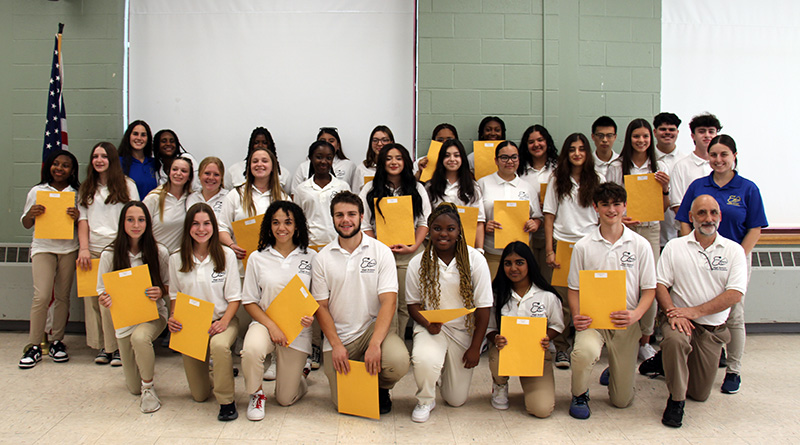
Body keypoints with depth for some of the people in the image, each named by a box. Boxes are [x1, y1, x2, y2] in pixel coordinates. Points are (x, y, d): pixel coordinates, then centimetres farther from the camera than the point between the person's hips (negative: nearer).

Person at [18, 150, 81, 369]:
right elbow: (26, 224, 11)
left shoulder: (77, 194, 6)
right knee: (41, 296, -10)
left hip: (68, 248, 1)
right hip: (43, 246, -1)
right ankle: (34, 346, 0)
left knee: (63, 296, 5)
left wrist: (77, 216, -13)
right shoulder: (37, 191, 6)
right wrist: (31, 213, -11)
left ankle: (57, 341, 17)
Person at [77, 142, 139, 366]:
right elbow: (83, 219, 10)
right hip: (93, 251, 3)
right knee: (93, 297, -2)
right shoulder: (86, 188, 17)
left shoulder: (127, 185, 8)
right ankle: (102, 347, 5)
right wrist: (84, 248, -4)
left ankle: (119, 347, -3)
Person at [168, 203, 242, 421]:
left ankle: (227, 401, -19)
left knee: (218, 345, -41)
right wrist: (173, 318, -9)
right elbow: (175, 296, 11)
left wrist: (224, 321, -21)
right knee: (199, 395, 2)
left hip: (221, 320, -3)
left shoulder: (226, 255, -4)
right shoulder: (176, 259, 4)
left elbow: (234, 297, -4)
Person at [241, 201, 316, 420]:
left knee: (285, 399, 3)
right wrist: (271, 326, -14)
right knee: (252, 350, -36)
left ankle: (300, 368, 38)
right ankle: (256, 394, -4)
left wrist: (312, 316, -15)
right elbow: (250, 301, 1)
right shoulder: (257, 258, 0)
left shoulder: (311, 257, 0)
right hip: (265, 324, 0)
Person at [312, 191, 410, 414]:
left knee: (398, 361, -31)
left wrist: (375, 344, -24)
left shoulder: (381, 252, -3)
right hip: (338, 336, 1)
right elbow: (321, 306, 2)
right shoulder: (322, 259, 2)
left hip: (373, 328, -1)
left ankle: (381, 388, 6)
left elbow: (389, 301, -11)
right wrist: (336, 345, -13)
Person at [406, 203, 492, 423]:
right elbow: (413, 303, 0)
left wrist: (475, 347, -9)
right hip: (431, 326, -1)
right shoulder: (418, 263, -10)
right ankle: (425, 401, 0)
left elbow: (483, 307, -8)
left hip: (463, 330, 1)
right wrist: (427, 324, -21)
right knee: (424, 360, -36)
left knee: (456, 400, 6)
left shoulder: (475, 260, -13)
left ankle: (450, 368, 42)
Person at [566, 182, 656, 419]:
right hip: (591, 319, -1)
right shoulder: (583, 246, 0)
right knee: (585, 350, -37)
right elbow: (574, 288, 4)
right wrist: (577, 315, -16)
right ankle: (579, 395, -3)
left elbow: (649, 288, 3)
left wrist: (636, 314, -17)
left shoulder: (640, 245, 1)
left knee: (622, 400, 3)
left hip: (626, 322, 1)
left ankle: (614, 371, 41)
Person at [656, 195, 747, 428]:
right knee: (675, 341, -38)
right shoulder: (674, 247, 2)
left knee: (700, 394, 6)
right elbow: (660, 285, -3)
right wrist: (674, 313, -22)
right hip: (680, 318, -1)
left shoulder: (734, 250, 0)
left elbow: (735, 294, -9)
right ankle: (675, 400, -15)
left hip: (713, 328, 2)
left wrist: (695, 311, -19)